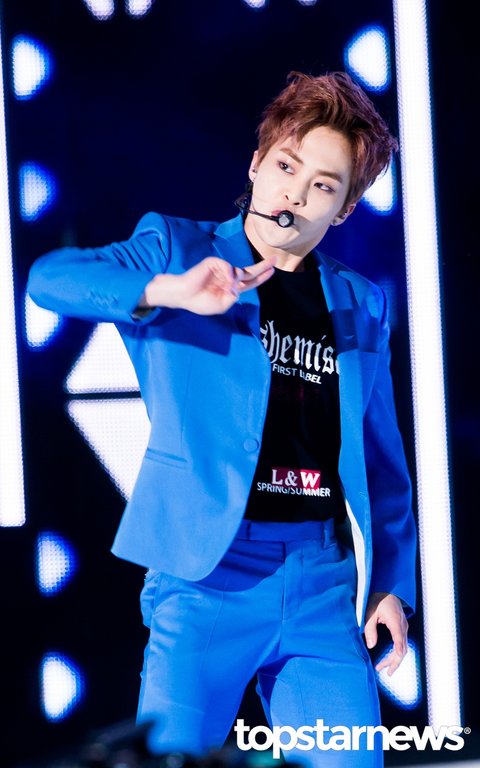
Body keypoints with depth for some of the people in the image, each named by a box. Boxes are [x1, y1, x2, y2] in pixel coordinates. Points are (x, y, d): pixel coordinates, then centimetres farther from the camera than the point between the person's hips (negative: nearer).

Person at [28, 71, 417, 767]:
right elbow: (51, 277, -11)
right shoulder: (179, 250, 6)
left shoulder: (360, 304, 16)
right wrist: (170, 290, -26)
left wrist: (393, 584, 10)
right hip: (210, 569, -3)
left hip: (328, 579, 3)